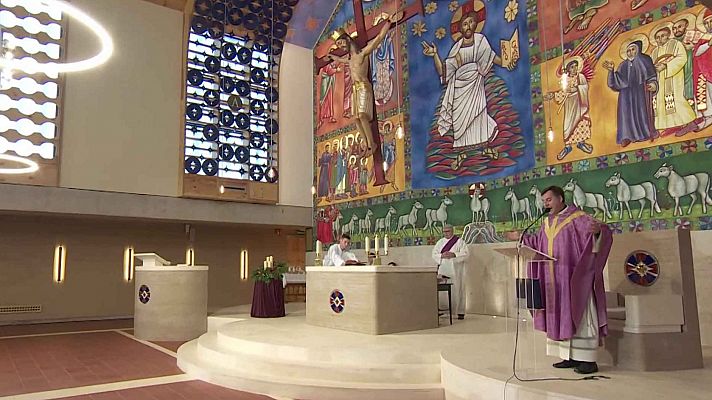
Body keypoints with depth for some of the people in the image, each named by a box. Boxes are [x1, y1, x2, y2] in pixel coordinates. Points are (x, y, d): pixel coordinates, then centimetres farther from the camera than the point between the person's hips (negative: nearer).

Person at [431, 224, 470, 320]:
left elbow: (466, 253, -6)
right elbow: (434, 254, 9)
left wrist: (453, 255, -19)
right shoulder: (440, 242, 15)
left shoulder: (459, 241, 3)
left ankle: (460, 312, 4)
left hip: (455, 271, -3)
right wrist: (442, 255, -12)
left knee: (457, 290, -2)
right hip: (443, 270, 3)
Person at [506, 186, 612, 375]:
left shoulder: (578, 218, -9)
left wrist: (598, 229, -42)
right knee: (561, 316, 9)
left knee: (578, 315, -5)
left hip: (574, 279, -7)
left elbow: (596, 228, -21)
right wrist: (521, 237, 32)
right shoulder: (547, 222, 14)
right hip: (555, 282, 8)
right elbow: (538, 242, 28)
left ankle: (588, 359, 0)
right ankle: (571, 356, 17)